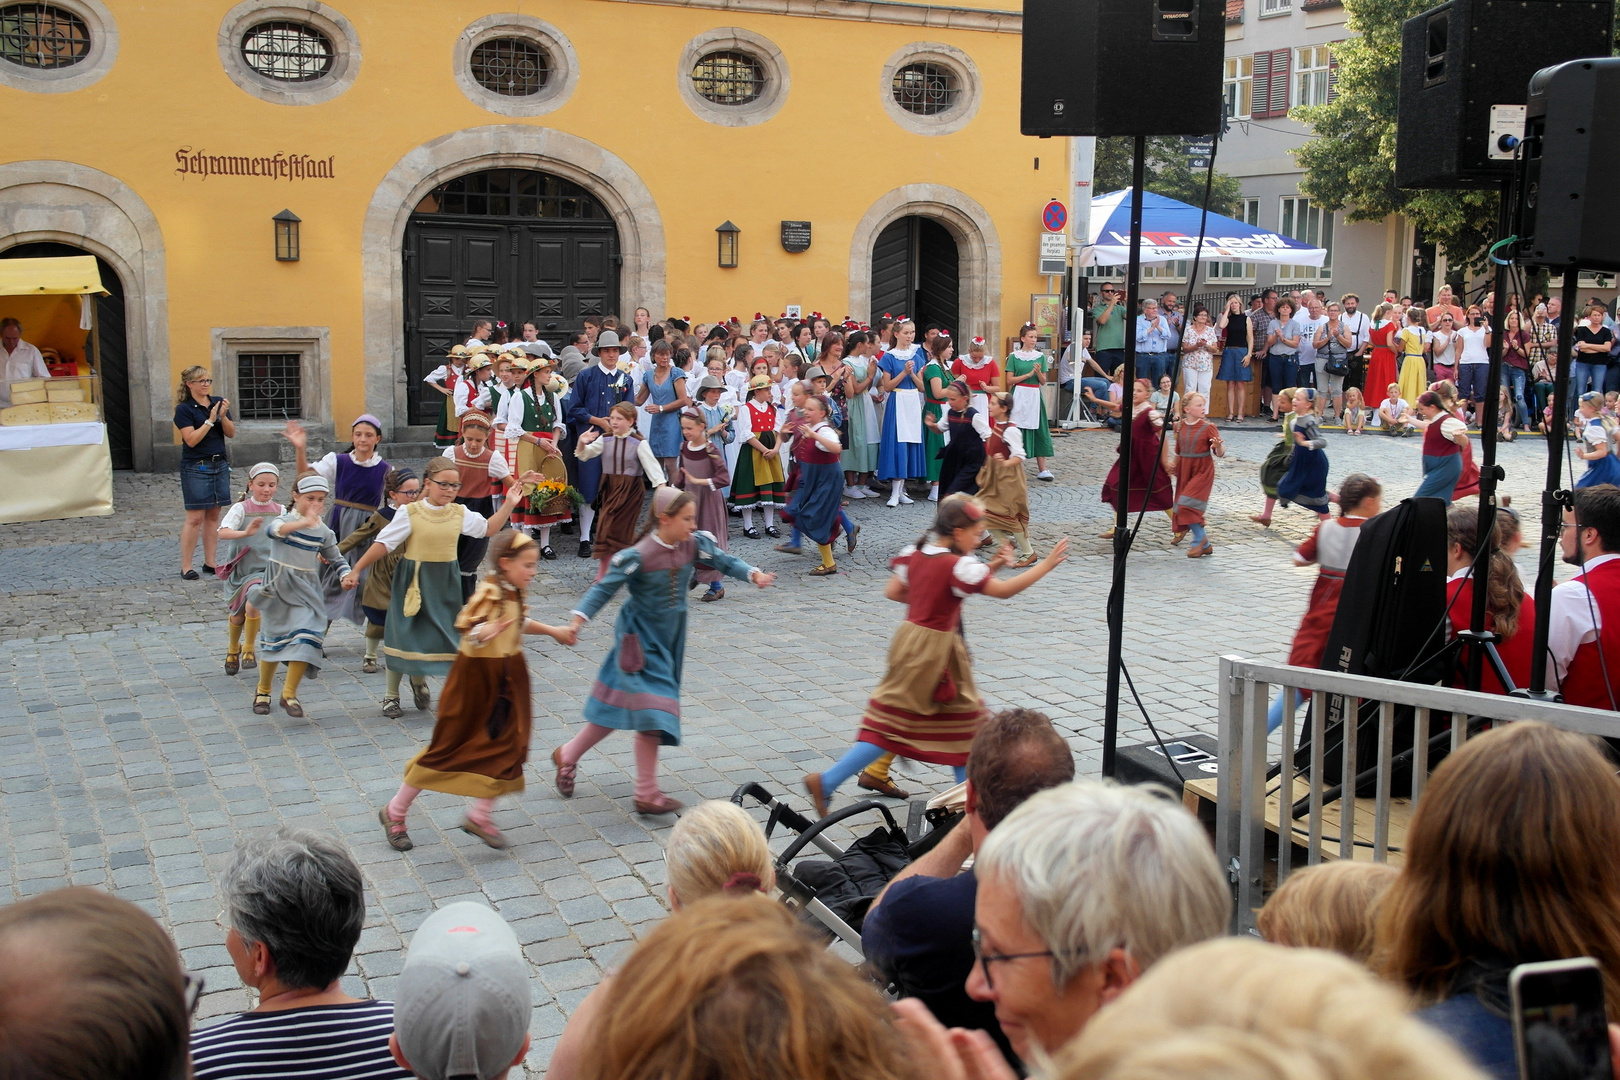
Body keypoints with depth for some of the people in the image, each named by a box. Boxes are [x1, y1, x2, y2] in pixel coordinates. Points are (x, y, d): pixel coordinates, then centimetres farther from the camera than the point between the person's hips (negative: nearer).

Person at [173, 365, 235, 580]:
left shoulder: (218, 402, 8)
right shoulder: (184, 409, -6)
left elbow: (231, 434, 5)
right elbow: (191, 440, -15)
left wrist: (223, 416, -12)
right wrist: (210, 420, -17)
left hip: (220, 464, 5)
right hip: (196, 467, -5)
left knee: (213, 516, 8)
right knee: (195, 518, -6)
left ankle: (210, 563, 14)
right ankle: (186, 567, -1)